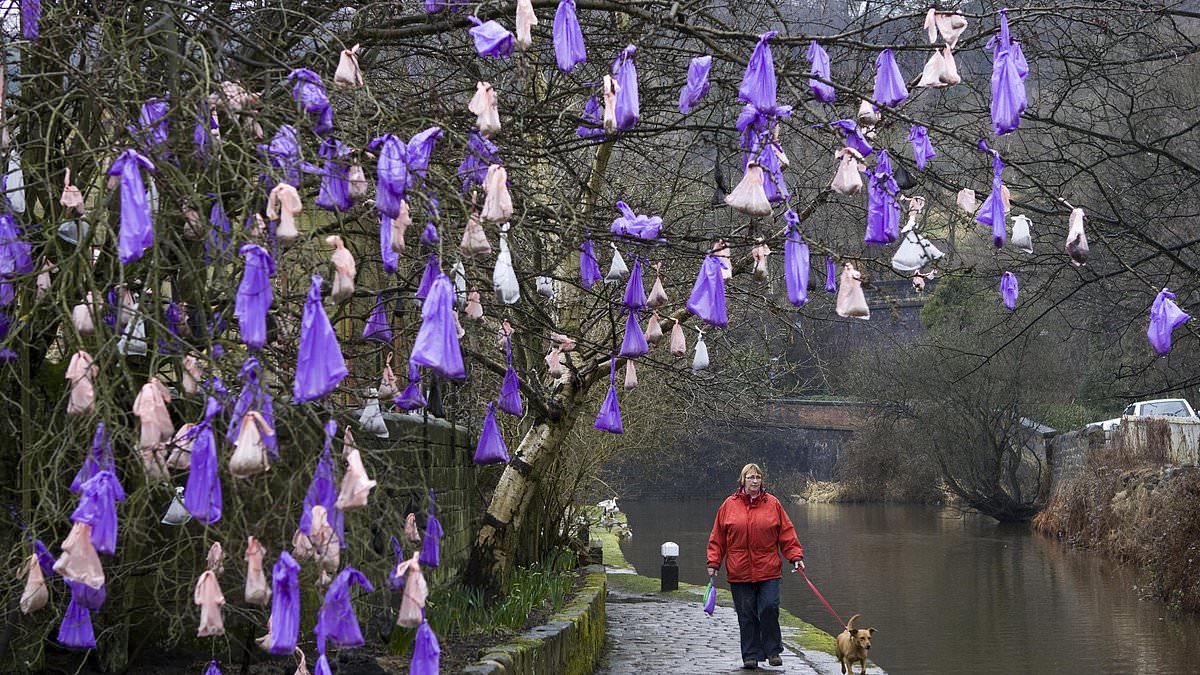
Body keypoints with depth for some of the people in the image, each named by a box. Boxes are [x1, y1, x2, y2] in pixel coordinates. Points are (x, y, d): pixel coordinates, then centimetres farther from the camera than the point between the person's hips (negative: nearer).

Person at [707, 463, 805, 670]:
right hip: (739, 573, 1)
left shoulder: (772, 504, 4)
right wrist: (713, 563, 3)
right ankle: (751, 656, 13)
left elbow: (787, 534, 5)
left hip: (768, 570, -1)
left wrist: (796, 557, -4)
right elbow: (718, 538, 7)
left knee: (769, 608, -10)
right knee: (746, 615, 4)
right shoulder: (729, 505, 4)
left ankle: (773, 651, 5)